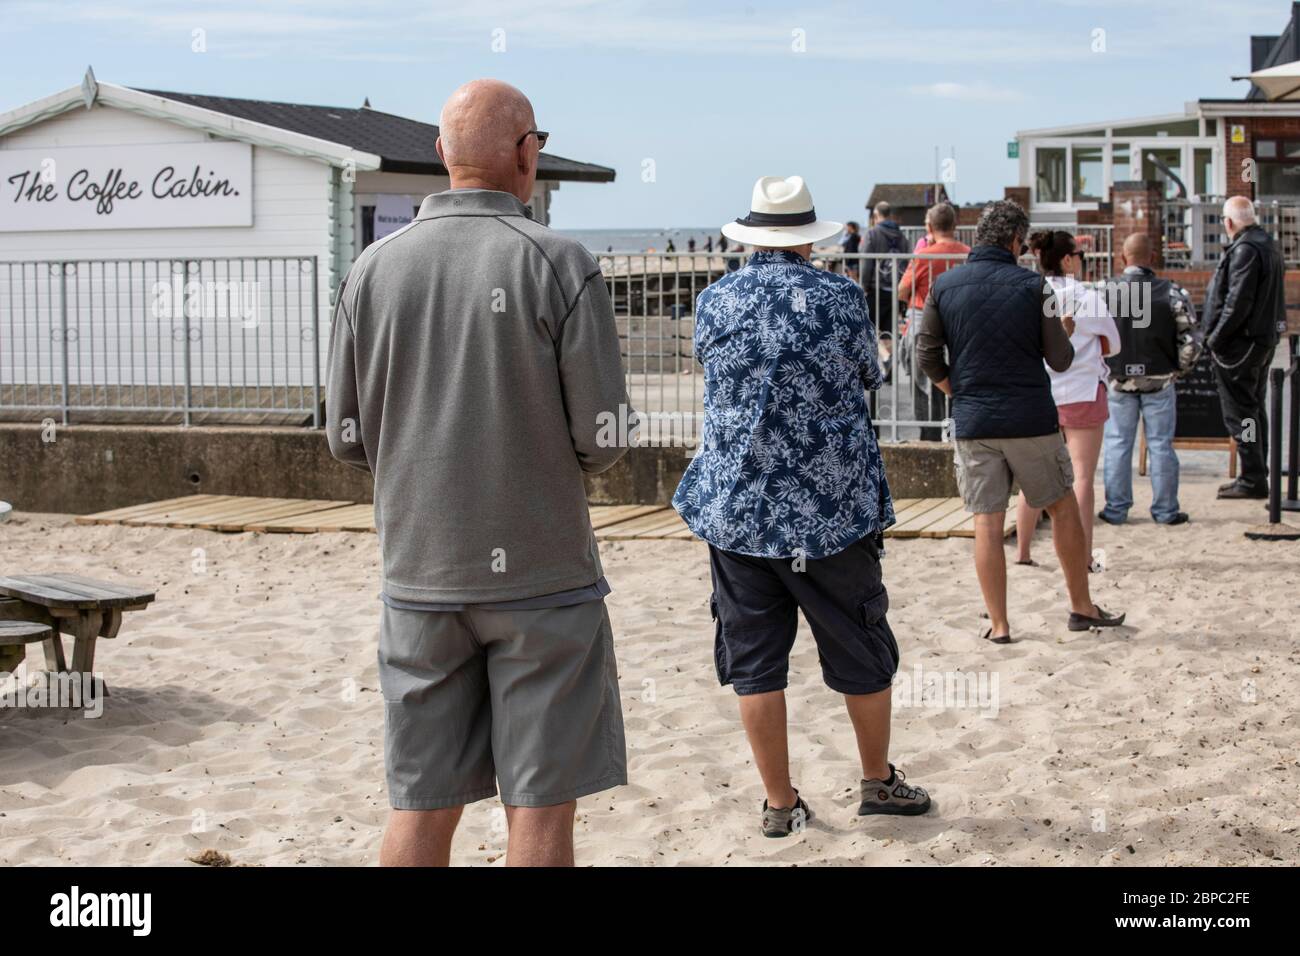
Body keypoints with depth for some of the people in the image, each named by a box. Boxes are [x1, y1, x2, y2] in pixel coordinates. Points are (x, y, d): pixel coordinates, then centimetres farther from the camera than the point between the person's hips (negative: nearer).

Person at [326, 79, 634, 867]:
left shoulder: (374, 269, 2)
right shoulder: (560, 266, -9)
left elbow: (348, 439, 5)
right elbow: (604, 440, -10)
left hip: (419, 571, 4)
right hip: (540, 573, -4)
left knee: (423, 805, 10)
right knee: (541, 803, 4)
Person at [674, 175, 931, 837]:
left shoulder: (715, 301, 0)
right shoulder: (839, 295, -5)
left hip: (737, 508, 1)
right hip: (833, 505, -1)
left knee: (754, 659, 9)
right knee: (861, 653, 15)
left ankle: (780, 803, 12)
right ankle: (879, 782, 28)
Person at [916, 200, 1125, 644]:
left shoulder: (943, 286, 1)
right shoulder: (1033, 286, -5)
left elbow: (928, 356, 3)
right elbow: (1060, 359, -2)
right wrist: (1066, 332, 19)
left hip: (973, 424, 2)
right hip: (1031, 420, -1)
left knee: (987, 522, 4)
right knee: (1063, 507, 15)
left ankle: (998, 624, 5)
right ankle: (1081, 607, 22)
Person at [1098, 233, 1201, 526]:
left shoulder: (1106, 292, -7)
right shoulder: (1172, 293, -7)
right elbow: (1189, 342, -5)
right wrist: (1179, 369, 11)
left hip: (1119, 380, 0)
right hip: (1159, 381, 0)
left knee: (1117, 444, 8)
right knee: (1161, 445, 7)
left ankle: (1116, 509, 11)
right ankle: (1165, 510, 11)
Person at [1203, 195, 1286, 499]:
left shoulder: (1245, 249, -18)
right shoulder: (1268, 244, 14)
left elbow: (1238, 301, -24)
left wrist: (1215, 337, -16)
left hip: (1241, 344, -10)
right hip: (1264, 341, 10)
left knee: (1240, 412, -5)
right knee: (1255, 408, 16)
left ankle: (1252, 479, -4)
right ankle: (1257, 474, 23)